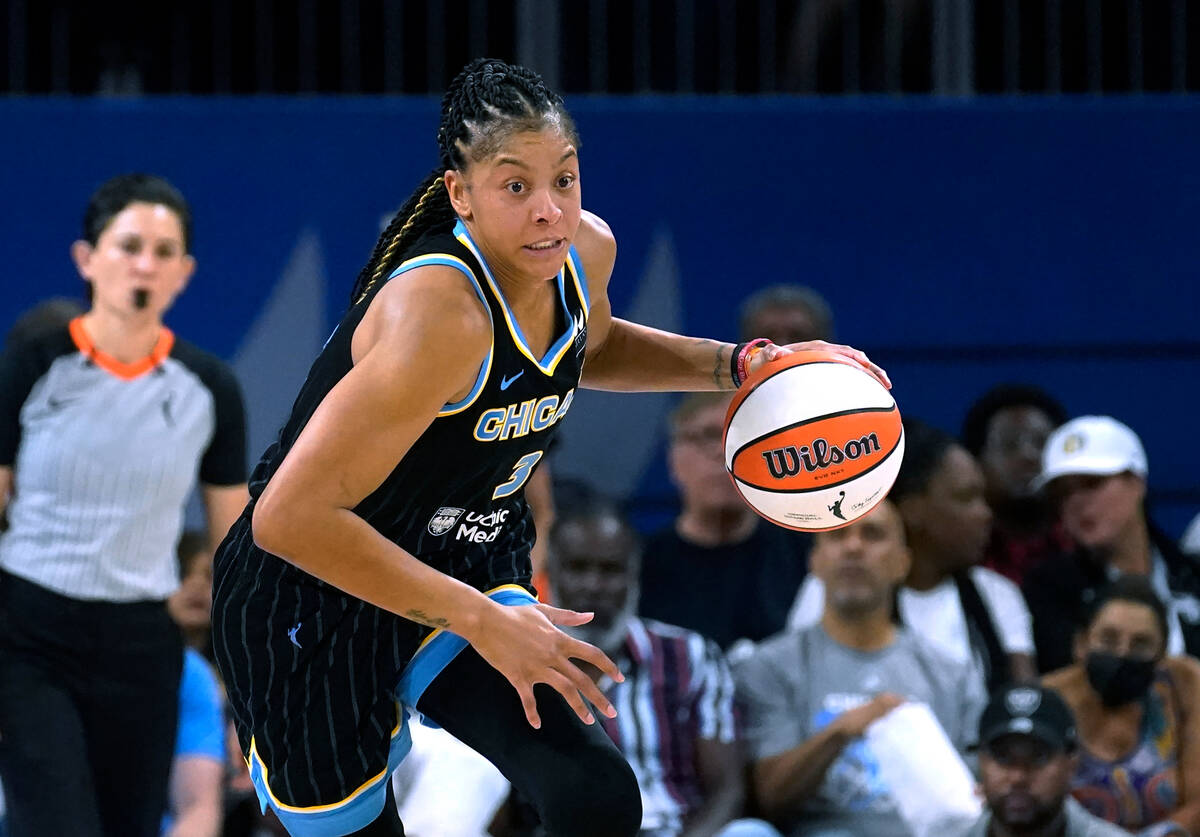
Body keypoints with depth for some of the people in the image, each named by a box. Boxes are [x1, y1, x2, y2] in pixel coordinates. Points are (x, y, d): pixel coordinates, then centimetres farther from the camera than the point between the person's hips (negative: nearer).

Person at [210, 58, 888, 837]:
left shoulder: (586, 250, -9)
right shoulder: (442, 314, -34)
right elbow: (290, 517, -36)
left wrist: (741, 365, 5)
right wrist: (480, 622, -32)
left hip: (464, 569, 6)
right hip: (312, 609, -6)